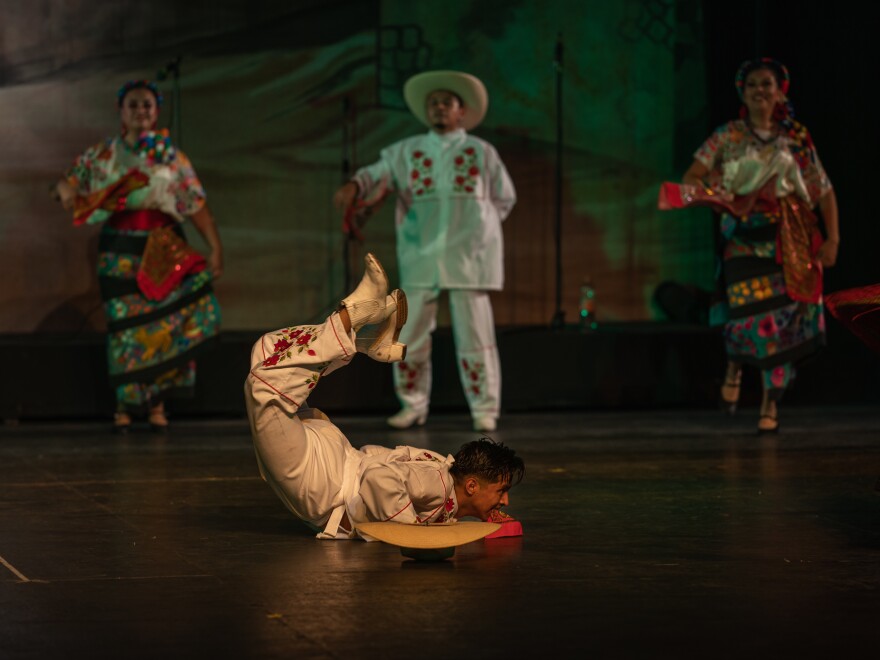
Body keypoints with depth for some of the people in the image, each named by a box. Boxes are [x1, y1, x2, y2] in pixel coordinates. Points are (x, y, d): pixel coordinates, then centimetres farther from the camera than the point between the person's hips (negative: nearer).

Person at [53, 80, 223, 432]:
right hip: (121, 254, 0)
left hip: (164, 251, 0)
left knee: (167, 324, -5)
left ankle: (157, 403, 4)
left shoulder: (172, 157, 6)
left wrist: (215, 248, -6)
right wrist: (66, 190, -16)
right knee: (125, 326, -3)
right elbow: (69, 180, 9)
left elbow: (197, 205, 2)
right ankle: (124, 405, 5)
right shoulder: (102, 155, 7)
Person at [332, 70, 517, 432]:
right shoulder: (406, 152, 10)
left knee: (474, 337, -3)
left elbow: (504, 198, 15)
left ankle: (484, 409, 6)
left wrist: (475, 227, 5)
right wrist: (353, 187, -22)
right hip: (420, 259, 2)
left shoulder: (481, 153, 8)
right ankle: (413, 406, 14)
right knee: (410, 336, 1)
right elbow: (376, 173, 0)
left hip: (467, 257, -2)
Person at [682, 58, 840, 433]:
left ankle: (771, 404, 6)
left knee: (784, 318, -4)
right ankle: (734, 367, 20)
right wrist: (710, 191, -22)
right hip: (745, 241, -1)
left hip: (791, 243, 1)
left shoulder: (797, 139, 7)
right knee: (752, 315, -13)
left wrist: (832, 239, 0)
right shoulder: (729, 137, 5)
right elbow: (692, 177, 0)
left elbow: (825, 191, 9)